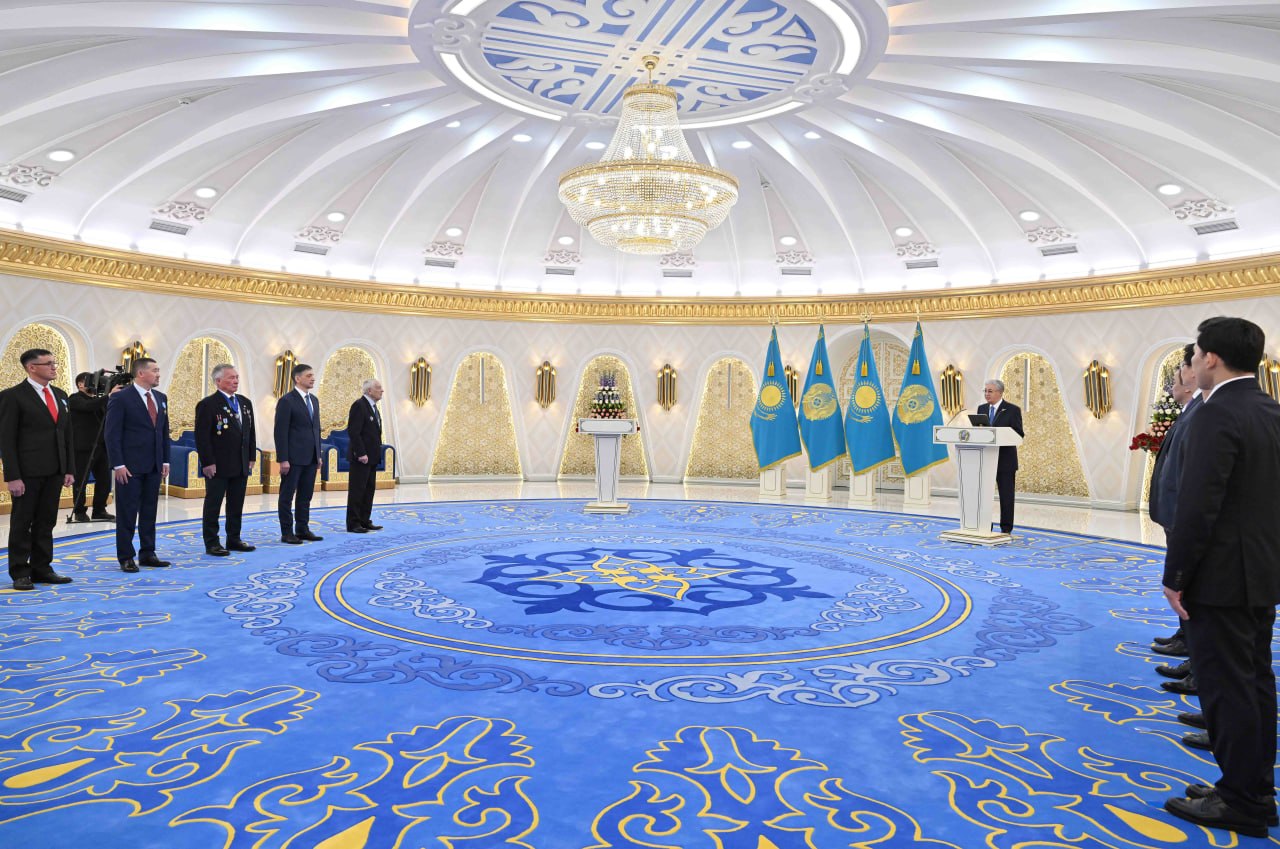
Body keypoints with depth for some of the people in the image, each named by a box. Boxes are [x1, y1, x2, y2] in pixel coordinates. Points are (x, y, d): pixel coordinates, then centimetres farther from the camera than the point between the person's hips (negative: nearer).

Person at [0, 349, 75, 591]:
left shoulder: (60, 395, 12)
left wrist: (69, 469, 10)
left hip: (54, 471, 6)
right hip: (27, 473, -6)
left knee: (46, 522, 11)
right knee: (21, 523, 4)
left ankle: (42, 569, 19)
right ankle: (20, 573, 12)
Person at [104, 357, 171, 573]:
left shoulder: (161, 398, 12)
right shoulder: (120, 399, -8)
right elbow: (112, 434, -10)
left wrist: (165, 460, 10)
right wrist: (118, 464, -15)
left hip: (154, 466, 6)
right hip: (130, 466, -6)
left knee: (149, 512, 11)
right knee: (127, 513, 1)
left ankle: (147, 553, 19)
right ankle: (126, 557, 9)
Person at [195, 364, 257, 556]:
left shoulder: (245, 403, 11)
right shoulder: (207, 404, -9)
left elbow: (251, 432, 15)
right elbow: (202, 437, -12)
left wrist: (251, 458, 10)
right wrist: (207, 462, -16)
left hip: (241, 466, 6)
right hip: (218, 466, -6)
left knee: (237, 505, 13)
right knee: (213, 504, 3)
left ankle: (234, 539, 23)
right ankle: (212, 543, 10)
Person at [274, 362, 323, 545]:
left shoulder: (314, 400, 13)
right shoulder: (287, 400, -9)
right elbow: (281, 431, -12)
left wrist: (318, 455, 14)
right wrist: (283, 459, -16)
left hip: (310, 457, 7)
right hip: (293, 458, -7)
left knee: (306, 495, 11)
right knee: (287, 496, 3)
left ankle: (302, 529, 19)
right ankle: (287, 532, 9)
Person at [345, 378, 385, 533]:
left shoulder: (373, 406, 15)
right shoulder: (359, 405, -14)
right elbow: (353, 432, -19)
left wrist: (376, 453, 13)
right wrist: (361, 454, -21)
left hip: (371, 457, 9)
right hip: (361, 457, -9)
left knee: (369, 489, 11)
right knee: (357, 490, -3)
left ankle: (365, 521, 17)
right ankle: (353, 523, 3)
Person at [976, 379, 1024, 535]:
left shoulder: (1013, 410, -4)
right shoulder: (981, 409, 11)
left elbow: (1019, 434, -7)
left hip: (1005, 459, -4)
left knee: (1006, 495, 3)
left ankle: (1006, 528, 10)